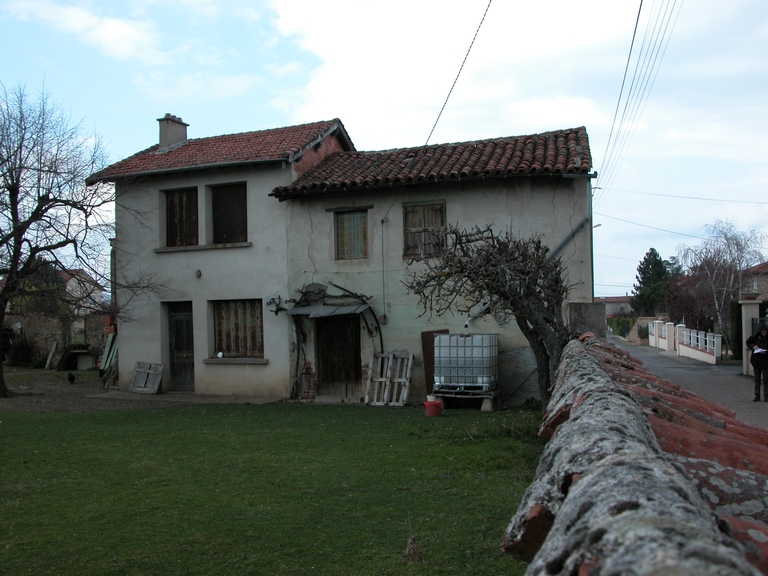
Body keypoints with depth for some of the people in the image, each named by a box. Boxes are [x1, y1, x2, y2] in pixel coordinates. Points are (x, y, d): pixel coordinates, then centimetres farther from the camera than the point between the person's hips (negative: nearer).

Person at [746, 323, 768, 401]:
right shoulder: (755, 336, -2)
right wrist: (753, 346, -8)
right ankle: (757, 396, 16)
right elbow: (748, 342, 10)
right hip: (756, 361, 3)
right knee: (757, 379, 9)